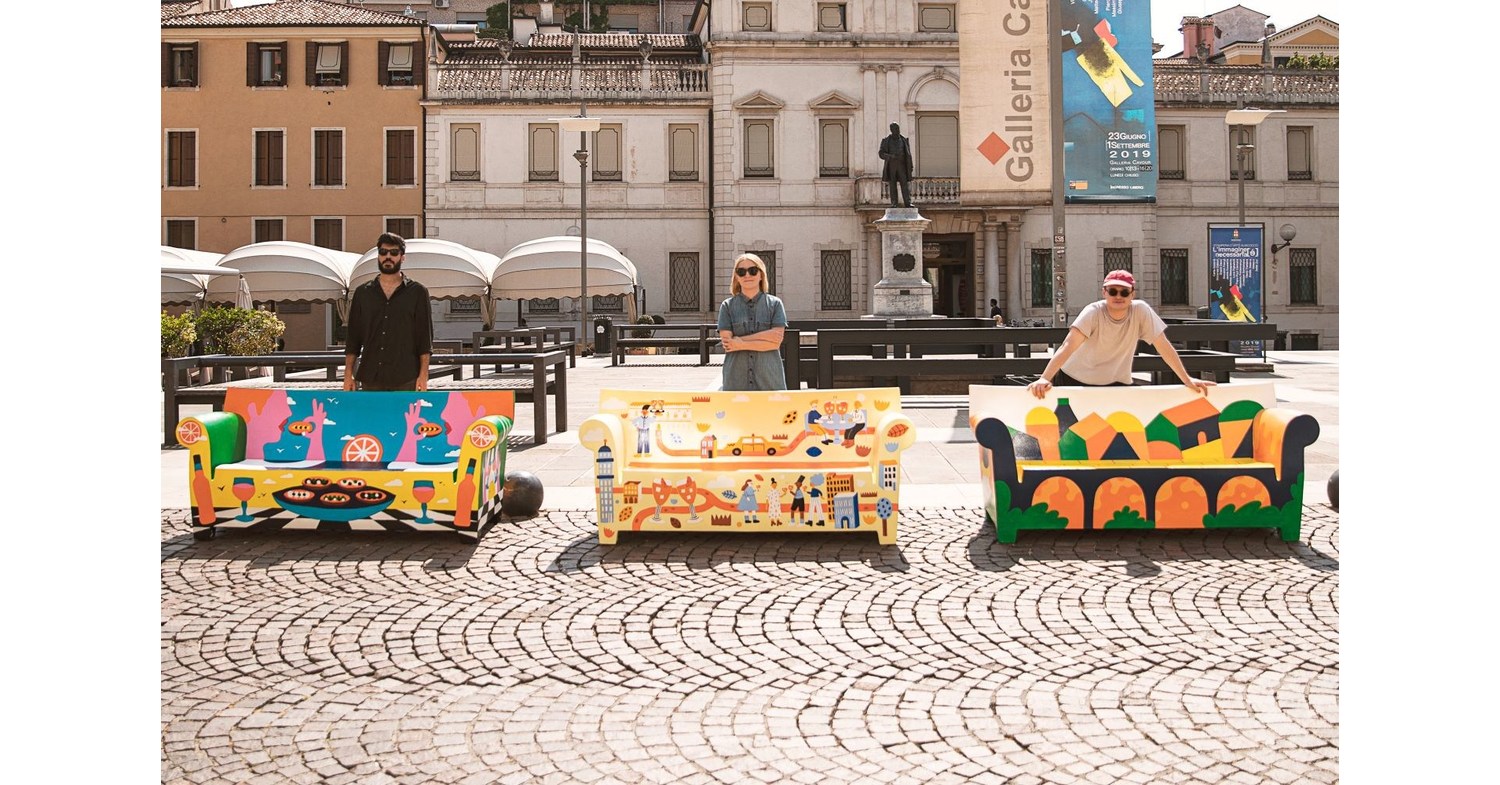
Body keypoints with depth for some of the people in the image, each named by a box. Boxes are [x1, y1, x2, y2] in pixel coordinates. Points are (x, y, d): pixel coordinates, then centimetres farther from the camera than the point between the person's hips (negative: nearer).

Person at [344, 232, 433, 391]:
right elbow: (353, 337, 13)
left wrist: (423, 375, -6)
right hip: (370, 379, 2)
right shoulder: (362, 293, 13)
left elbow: (425, 338, 2)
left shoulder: (417, 292, 6)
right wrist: (348, 374, 5)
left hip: (405, 380, -2)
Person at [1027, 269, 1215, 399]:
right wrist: (1044, 379, -46)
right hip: (1076, 379, -2)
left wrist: (1187, 380, -15)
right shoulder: (1093, 312, -23)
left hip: (1115, 383, 2)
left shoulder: (1141, 311, -15)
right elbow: (1067, 346, -34)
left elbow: (1164, 347, -11)